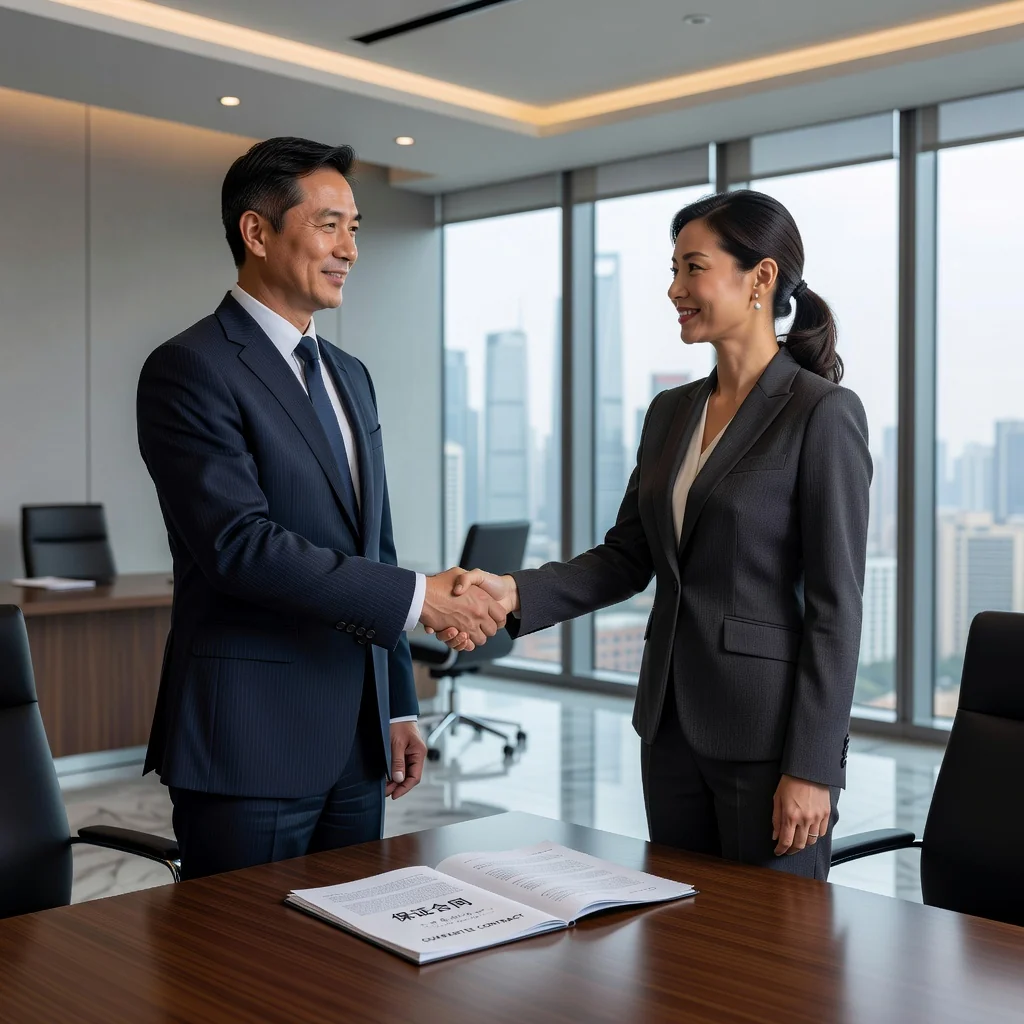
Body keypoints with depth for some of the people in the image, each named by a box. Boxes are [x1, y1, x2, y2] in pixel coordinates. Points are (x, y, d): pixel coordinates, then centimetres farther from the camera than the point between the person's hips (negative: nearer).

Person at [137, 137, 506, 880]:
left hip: (356, 740, 7)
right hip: (250, 742, -7)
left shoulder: (350, 375, 15)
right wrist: (419, 596, -21)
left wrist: (399, 705, 16)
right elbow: (242, 545, -21)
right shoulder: (191, 370, -10)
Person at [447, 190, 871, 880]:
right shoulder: (670, 414, 10)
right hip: (672, 720, 7)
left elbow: (835, 604, -14)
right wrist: (516, 593, -8)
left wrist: (812, 768, -16)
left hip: (767, 734, -7)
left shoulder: (823, 413, -12)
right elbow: (626, 558, 9)